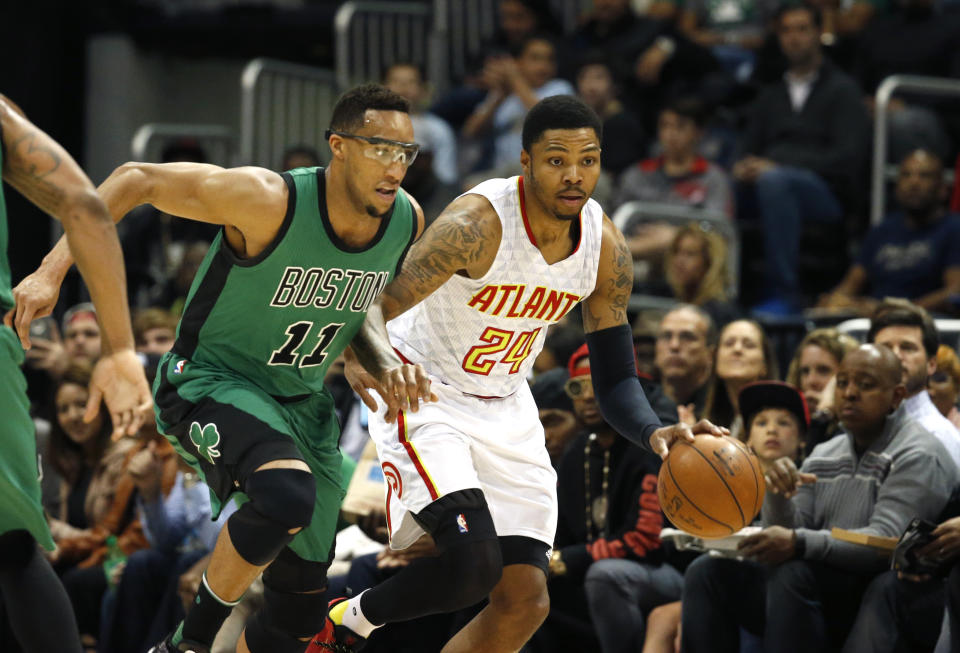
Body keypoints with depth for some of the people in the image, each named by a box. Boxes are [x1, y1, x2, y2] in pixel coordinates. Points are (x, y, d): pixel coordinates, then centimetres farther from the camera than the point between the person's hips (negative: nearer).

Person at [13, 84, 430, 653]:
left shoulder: (408, 222, -7)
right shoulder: (268, 200, -26)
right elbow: (135, 179, -18)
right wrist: (54, 269, -25)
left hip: (302, 401, 7)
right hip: (213, 382, -7)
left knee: (302, 603, 4)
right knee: (287, 497, -37)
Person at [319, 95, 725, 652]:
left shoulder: (607, 248, -8)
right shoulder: (478, 223, -27)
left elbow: (615, 380, -2)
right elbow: (367, 311, -31)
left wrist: (653, 433, -24)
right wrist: (383, 366, -55)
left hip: (505, 408, 7)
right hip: (424, 397, -7)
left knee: (525, 602, -1)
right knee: (475, 561, -27)